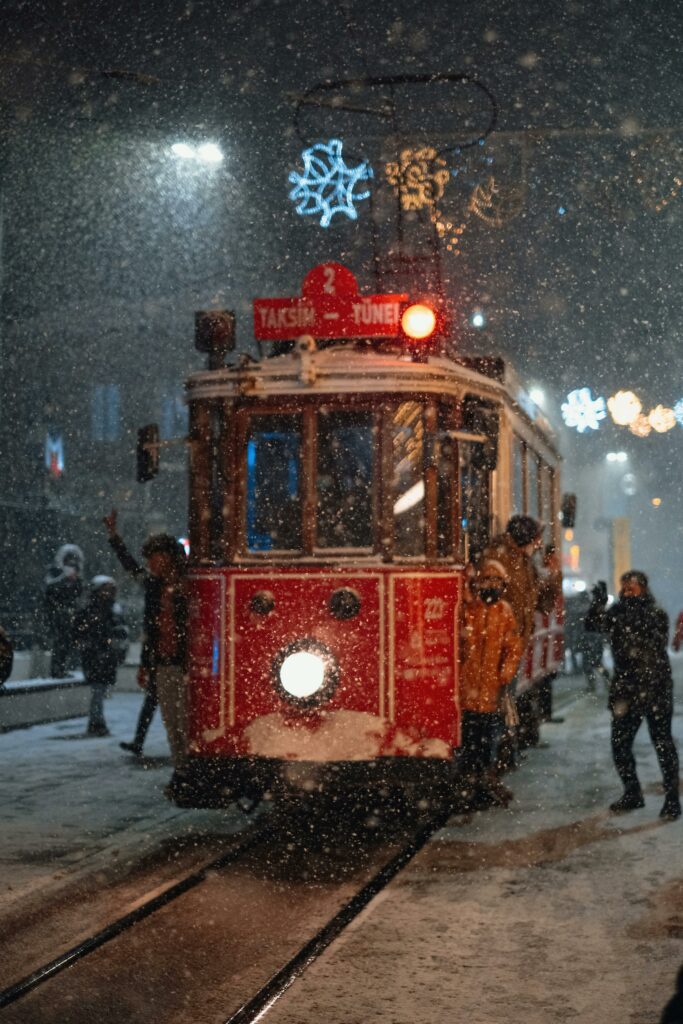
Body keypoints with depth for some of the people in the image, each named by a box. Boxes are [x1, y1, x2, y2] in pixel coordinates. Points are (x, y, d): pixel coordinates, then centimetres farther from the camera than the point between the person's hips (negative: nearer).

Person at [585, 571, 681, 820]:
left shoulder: (657, 614, -5)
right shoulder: (617, 612, 7)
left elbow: (655, 641, -19)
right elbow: (593, 625, -4)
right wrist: (599, 603, -21)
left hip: (654, 689, -4)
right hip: (625, 689, 5)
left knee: (662, 744, 0)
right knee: (620, 744, 8)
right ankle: (632, 793, 24)